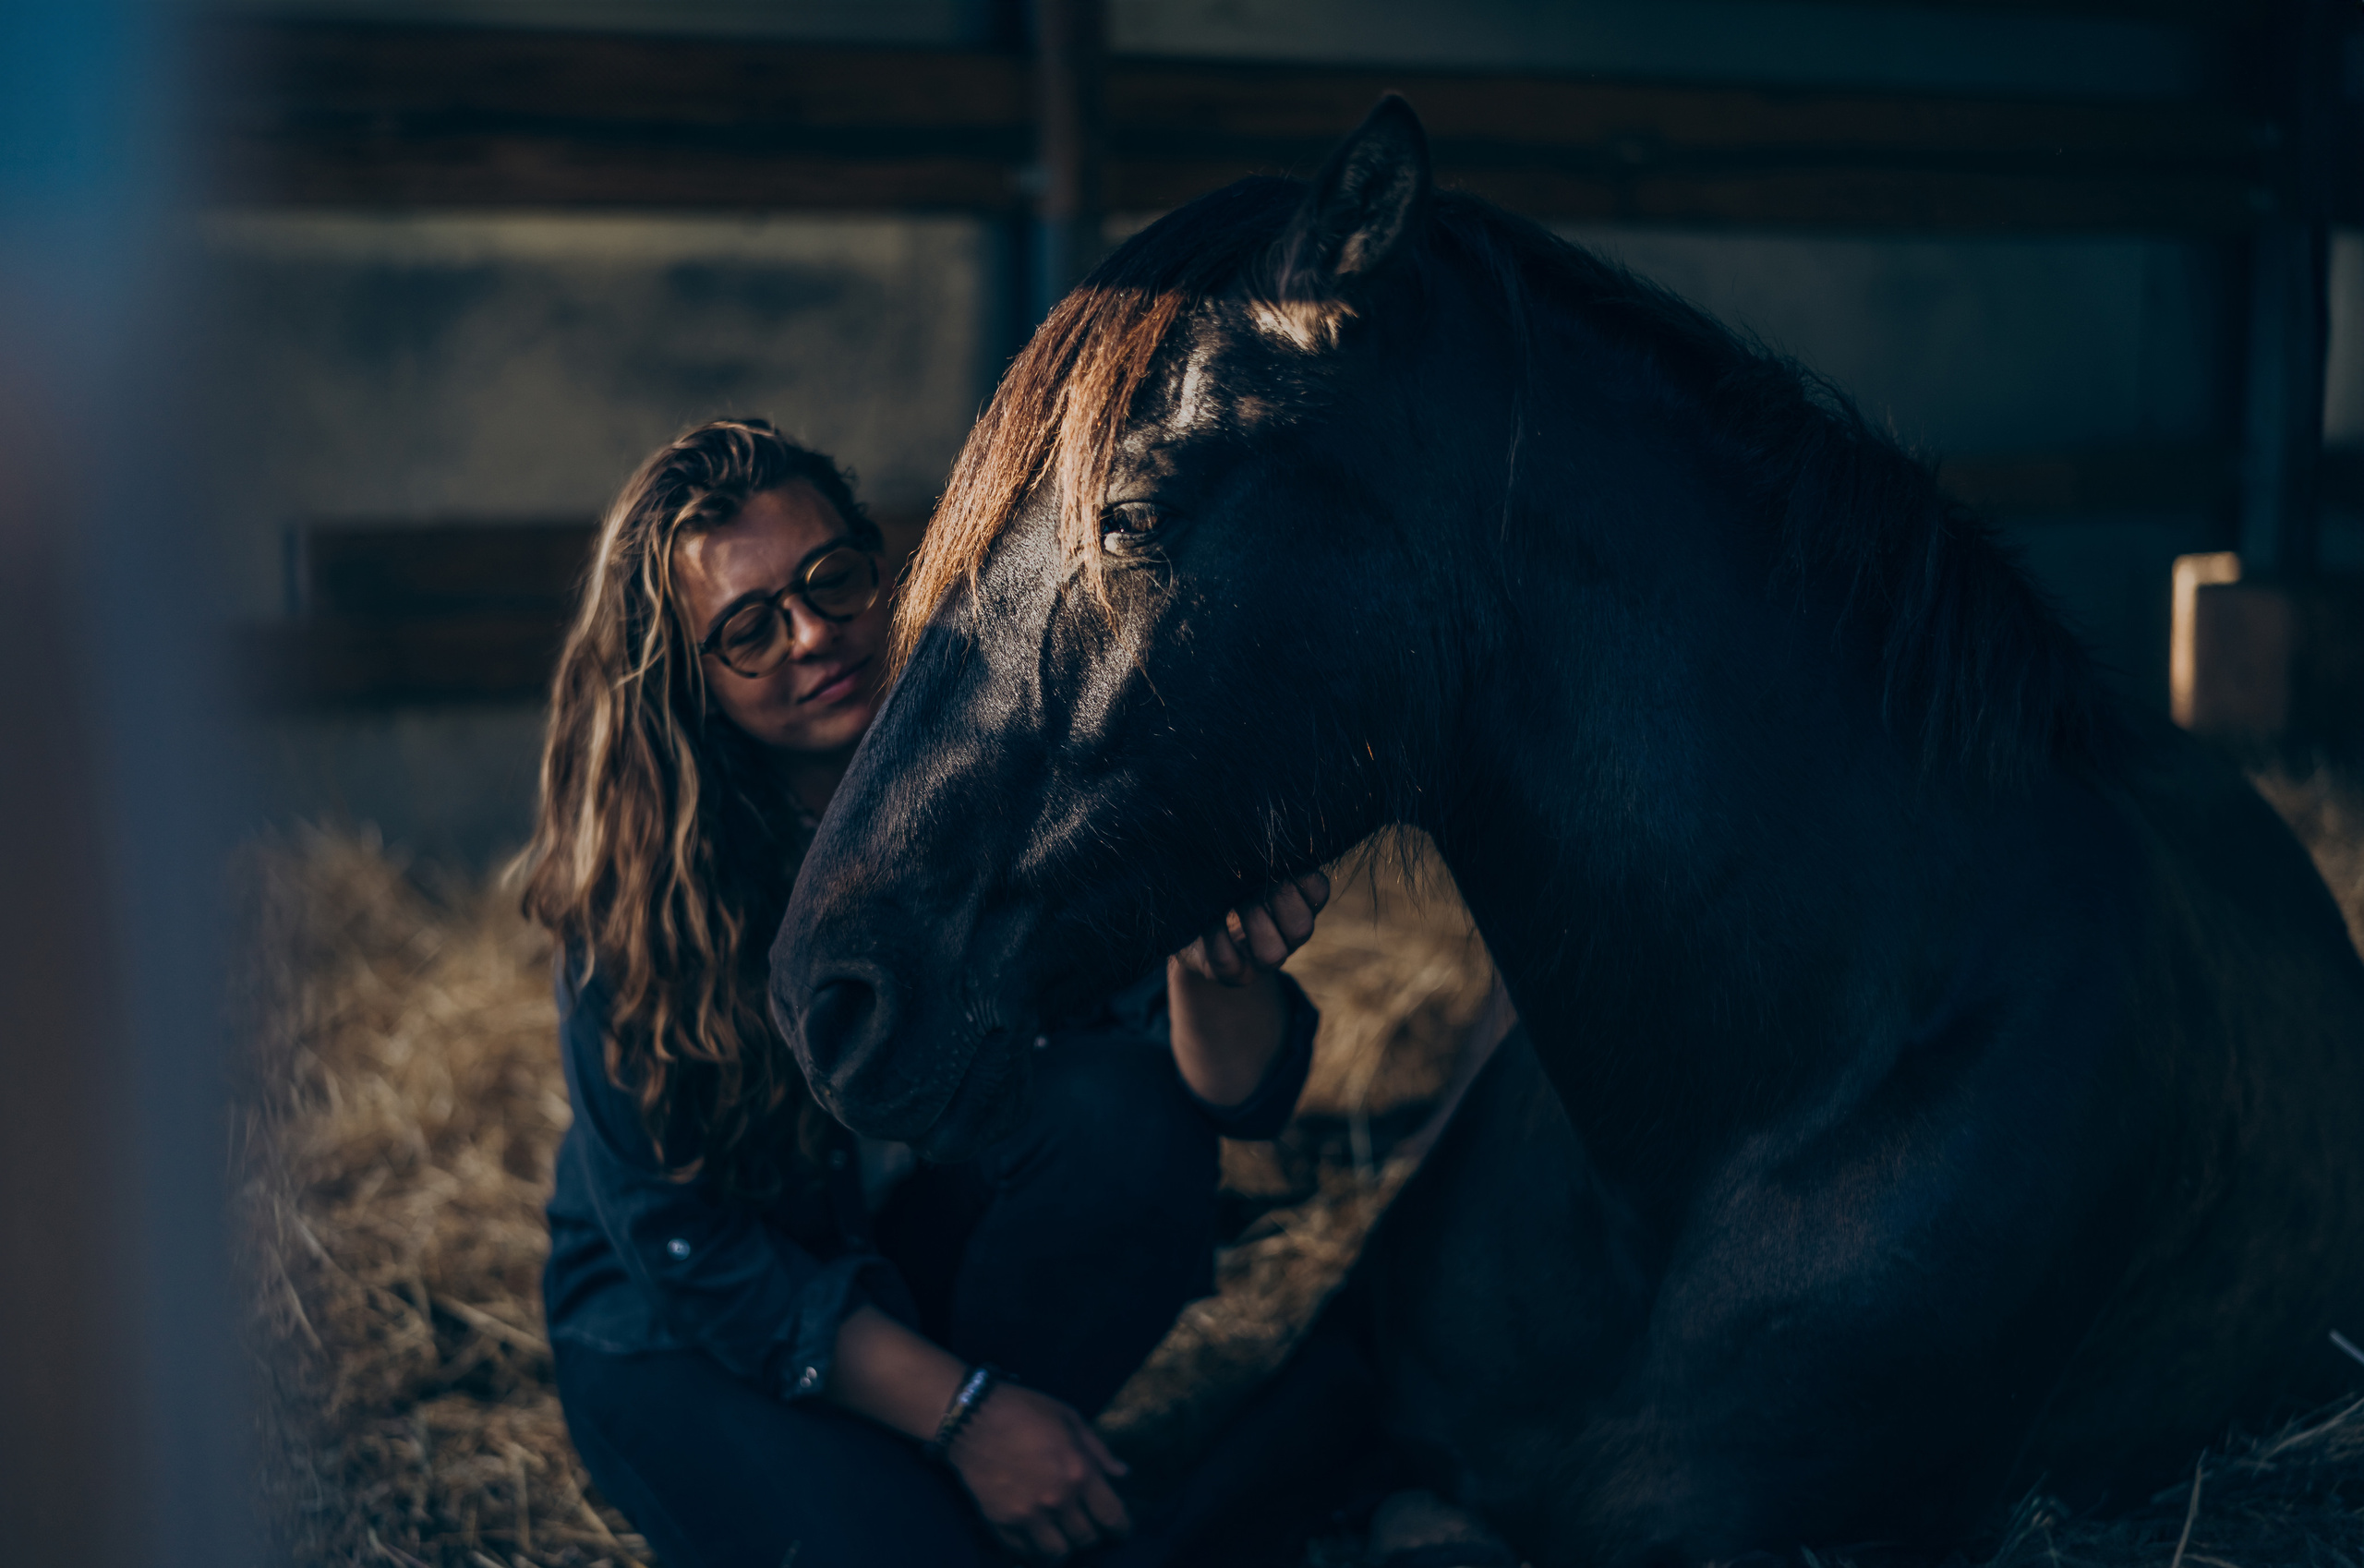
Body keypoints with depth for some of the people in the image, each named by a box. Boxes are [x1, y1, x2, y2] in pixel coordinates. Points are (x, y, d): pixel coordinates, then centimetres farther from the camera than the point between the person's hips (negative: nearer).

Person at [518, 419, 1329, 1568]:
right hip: (683, 1320, -3)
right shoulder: (635, 884, -22)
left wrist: (1213, 970, -44)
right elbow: (679, 1241, -18)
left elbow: (1239, 1095, -20)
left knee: (1129, 1107, -26)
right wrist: (959, 1408, -27)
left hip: (948, 1242, 4)